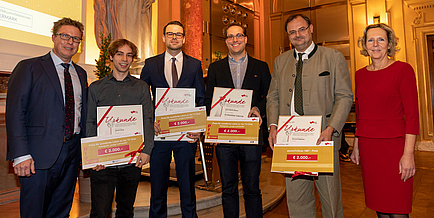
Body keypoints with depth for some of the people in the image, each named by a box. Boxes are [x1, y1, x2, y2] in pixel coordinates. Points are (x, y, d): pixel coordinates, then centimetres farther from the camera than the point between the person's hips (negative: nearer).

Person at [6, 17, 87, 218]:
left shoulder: (80, 73, 14)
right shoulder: (28, 68, -1)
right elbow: (15, 112, -8)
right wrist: (21, 154, -16)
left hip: (72, 153, 5)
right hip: (40, 155, -4)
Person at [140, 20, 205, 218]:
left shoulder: (195, 65, 7)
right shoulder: (150, 64, 8)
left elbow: (202, 99, 5)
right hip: (158, 131, 1)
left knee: (187, 185, 10)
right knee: (158, 185, 12)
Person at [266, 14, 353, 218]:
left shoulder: (333, 57, 3)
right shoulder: (280, 61, 14)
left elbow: (344, 97, -2)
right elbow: (273, 97, 13)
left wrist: (331, 128, -16)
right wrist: (272, 126, -3)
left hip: (322, 136, -2)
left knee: (330, 197, 8)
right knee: (296, 198, 11)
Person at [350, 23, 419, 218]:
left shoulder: (403, 69, -4)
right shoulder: (360, 74, 10)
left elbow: (412, 114, -8)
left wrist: (408, 153, -14)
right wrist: (356, 146, 14)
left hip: (394, 144, -4)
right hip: (367, 147, 5)